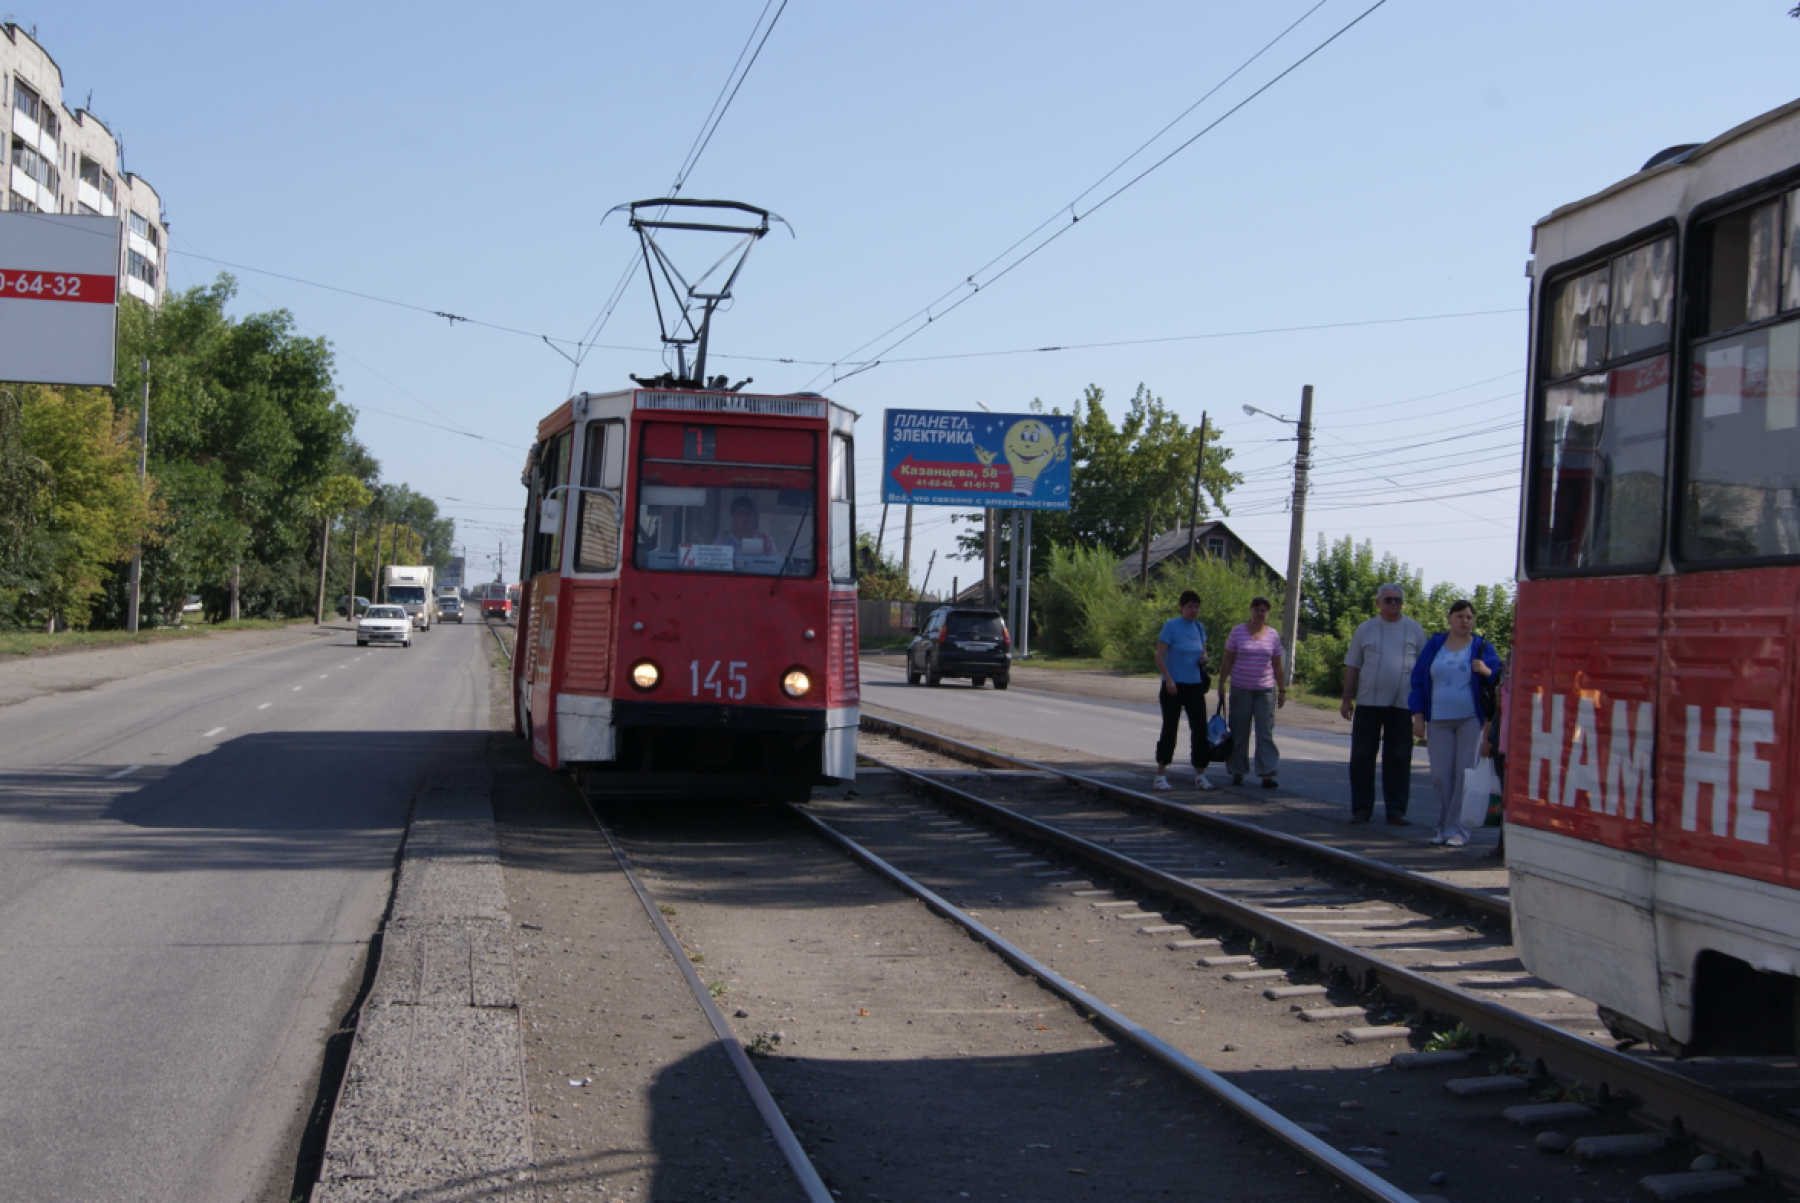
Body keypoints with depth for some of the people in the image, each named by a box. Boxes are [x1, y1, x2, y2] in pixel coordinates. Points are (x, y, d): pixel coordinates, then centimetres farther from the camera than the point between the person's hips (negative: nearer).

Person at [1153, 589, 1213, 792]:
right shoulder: (1171, 626, -8)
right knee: (1170, 729, -1)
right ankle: (1161, 775, 6)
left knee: (1200, 729, 3)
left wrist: (1204, 658, -4)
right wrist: (1169, 679, -20)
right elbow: (1159, 656, -11)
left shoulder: (1199, 628, 9)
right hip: (1174, 687, -5)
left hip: (1195, 686, 5)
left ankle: (1200, 775, 11)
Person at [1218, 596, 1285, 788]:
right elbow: (1227, 661, 4)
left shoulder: (1273, 635, 6)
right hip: (1241, 689, -1)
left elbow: (1277, 666, 10)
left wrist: (1282, 690, 7)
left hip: (1265, 691, 1)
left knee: (1266, 733, -6)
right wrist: (1221, 685, -1)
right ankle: (1238, 772, 12)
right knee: (1239, 733, 4)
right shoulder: (1238, 631, 2)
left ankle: (1267, 775, -10)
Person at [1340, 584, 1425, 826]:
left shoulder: (1415, 631, 7)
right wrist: (1347, 699, 3)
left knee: (1398, 758, 2)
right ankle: (1361, 809, 7)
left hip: (1402, 704, 0)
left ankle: (1396, 810, 7)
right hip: (1368, 703, 0)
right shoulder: (1365, 630, 7)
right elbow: (1352, 666, 8)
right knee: (1362, 757, 1)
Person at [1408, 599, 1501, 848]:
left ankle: (1456, 829, -2)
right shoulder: (1434, 645, 12)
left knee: (1465, 775, -6)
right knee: (1441, 776, 2)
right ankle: (1444, 827, 11)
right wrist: (1418, 716, 4)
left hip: (1470, 720, -2)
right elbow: (1418, 680, 11)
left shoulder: (1482, 647, 6)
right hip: (1438, 721, 2)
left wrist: (1486, 671, -21)